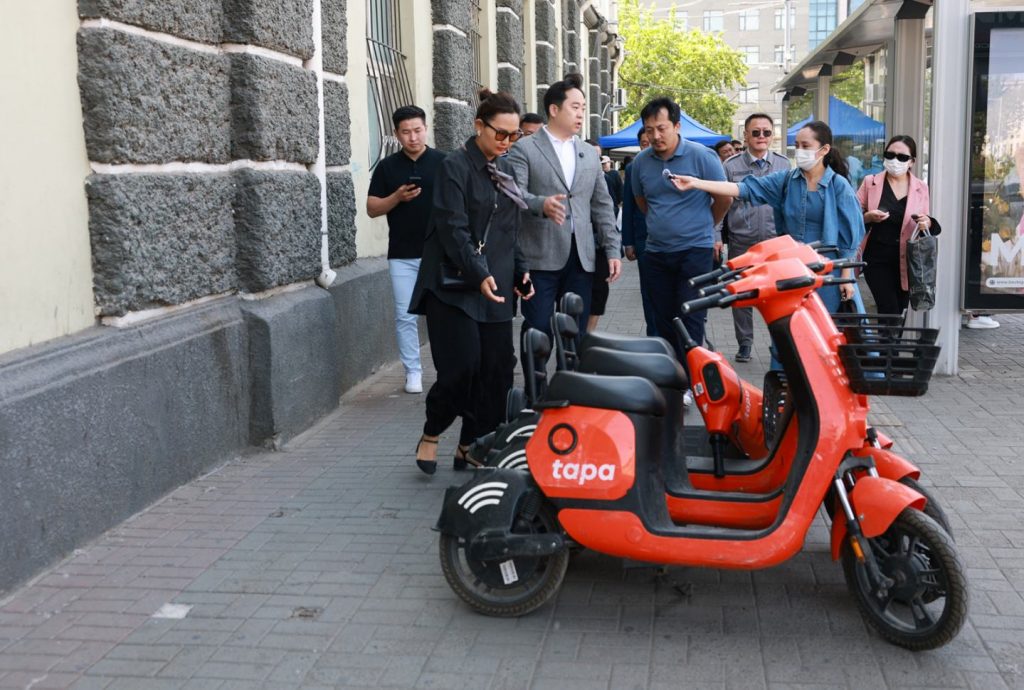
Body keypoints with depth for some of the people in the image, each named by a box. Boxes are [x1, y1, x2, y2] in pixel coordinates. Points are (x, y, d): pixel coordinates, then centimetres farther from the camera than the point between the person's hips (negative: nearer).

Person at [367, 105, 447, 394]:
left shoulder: (444, 162, 1)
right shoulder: (387, 167, 6)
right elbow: (372, 209, 5)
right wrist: (397, 197, -12)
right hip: (402, 256, 2)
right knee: (405, 316, 4)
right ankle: (413, 371, 13)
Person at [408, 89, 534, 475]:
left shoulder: (505, 171, 16)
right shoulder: (456, 167, -6)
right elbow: (453, 228, -15)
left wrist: (519, 271, 11)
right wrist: (479, 274, -25)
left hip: (495, 287, 7)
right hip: (455, 284, -7)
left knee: (497, 368, 1)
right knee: (462, 366, -11)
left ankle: (470, 447, 13)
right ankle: (430, 435, 13)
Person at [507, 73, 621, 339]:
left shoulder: (590, 154, 17)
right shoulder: (524, 149, 0)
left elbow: (602, 205, 16)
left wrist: (612, 250, 9)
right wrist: (542, 204, -33)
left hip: (582, 256, 5)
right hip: (541, 256, -5)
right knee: (538, 332, -4)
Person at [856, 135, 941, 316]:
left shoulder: (920, 188, 7)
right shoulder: (870, 182, 2)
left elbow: (924, 224, 14)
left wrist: (927, 223, -10)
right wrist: (868, 217, -16)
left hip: (905, 261, 3)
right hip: (876, 258, -2)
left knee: (900, 312, 8)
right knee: (890, 312, -13)